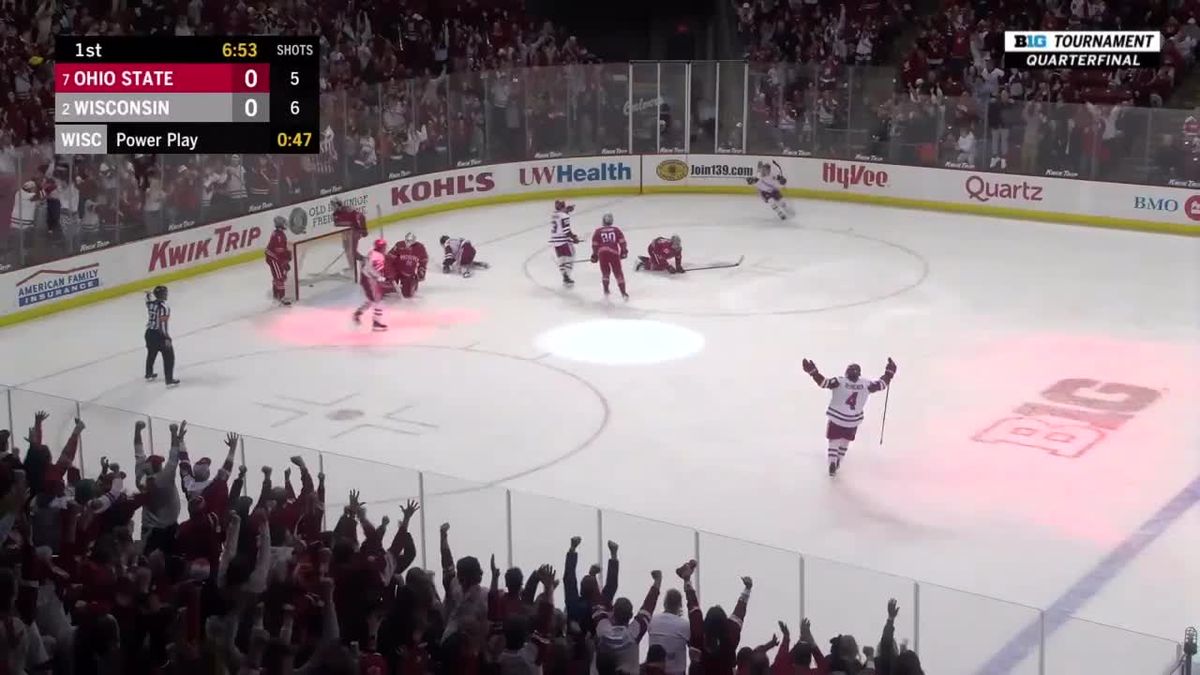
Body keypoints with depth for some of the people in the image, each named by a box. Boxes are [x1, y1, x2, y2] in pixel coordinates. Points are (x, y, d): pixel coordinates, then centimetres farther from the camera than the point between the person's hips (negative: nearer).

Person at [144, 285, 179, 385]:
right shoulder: (164, 306, -22)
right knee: (169, 356, 2)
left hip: (150, 333, 8)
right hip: (160, 335, -8)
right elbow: (164, 323, -24)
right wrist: (167, 338, -21)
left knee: (151, 353, 28)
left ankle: (149, 374, 43)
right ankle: (169, 380, 1)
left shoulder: (150, 303, 0)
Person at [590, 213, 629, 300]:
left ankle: (606, 290, 15)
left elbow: (595, 244, 10)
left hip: (602, 253, 0)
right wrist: (624, 251, 17)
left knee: (605, 272, 19)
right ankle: (623, 292, 0)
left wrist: (594, 255, 18)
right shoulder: (616, 230, 15)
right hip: (614, 253, 0)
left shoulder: (598, 231, 14)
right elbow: (622, 241, 8)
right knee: (618, 272, 5)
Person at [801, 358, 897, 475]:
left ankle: (832, 462, -2)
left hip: (836, 418, -2)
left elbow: (824, 382, -26)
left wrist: (813, 371, -25)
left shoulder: (839, 382, -16)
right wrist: (890, 372, 10)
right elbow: (881, 384, -3)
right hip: (853, 421, 2)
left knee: (834, 440, 13)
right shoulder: (866, 385, -10)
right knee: (845, 441, 24)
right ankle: (838, 462, 32)